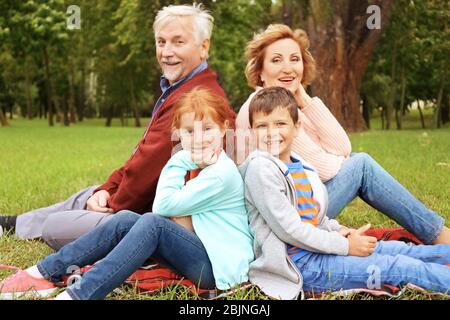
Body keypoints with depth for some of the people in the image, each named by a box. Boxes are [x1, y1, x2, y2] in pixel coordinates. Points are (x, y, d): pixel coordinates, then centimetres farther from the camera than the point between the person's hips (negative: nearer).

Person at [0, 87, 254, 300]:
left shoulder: (221, 173, -17)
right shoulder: (200, 165, 12)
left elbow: (164, 205, -14)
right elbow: (163, 206, 6)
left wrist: (180, 161, -8)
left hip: (222, 267, -9)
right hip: (201, 251, 9)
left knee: (152, 223, -27)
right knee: (126, 220, -5)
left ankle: (78, 294, -30)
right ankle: (47, 273, -4)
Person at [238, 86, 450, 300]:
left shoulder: (299, 165, 10)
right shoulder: (260, 169, -17)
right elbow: (289, 229, -20)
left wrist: (337, 231, 1)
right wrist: (345, 246, -14)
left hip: (312, 247, 8)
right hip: (297, 264, -8)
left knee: (395, 249, 9)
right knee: (400, 267, -9)